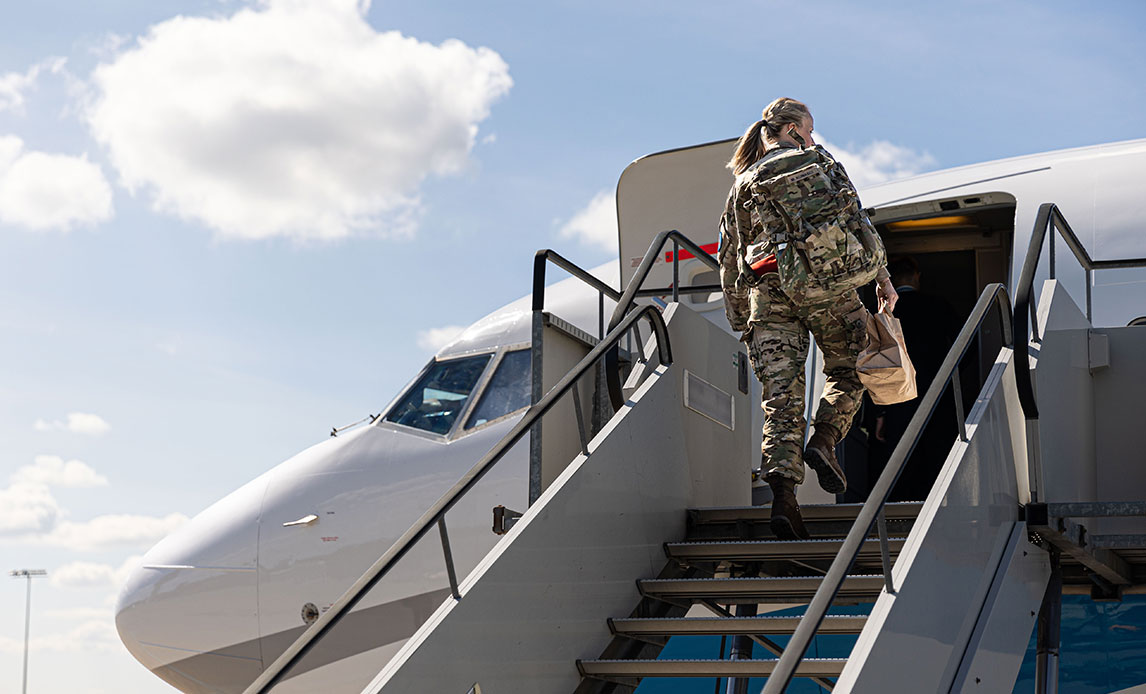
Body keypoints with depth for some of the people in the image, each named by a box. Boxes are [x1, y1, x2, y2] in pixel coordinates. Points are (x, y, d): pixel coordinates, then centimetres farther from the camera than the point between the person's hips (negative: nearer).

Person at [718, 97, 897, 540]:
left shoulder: (744, 184, 18)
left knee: (782, 394, -3)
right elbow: (858, 221, 2)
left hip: (770, 290, 2)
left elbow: (730, 259, 18)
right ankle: (823, 442, -6)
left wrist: (740, 321, 23)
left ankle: (782, 490, -18)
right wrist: (882, 277, 6)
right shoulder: (819, 161, 11)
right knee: (847, 372, 18)